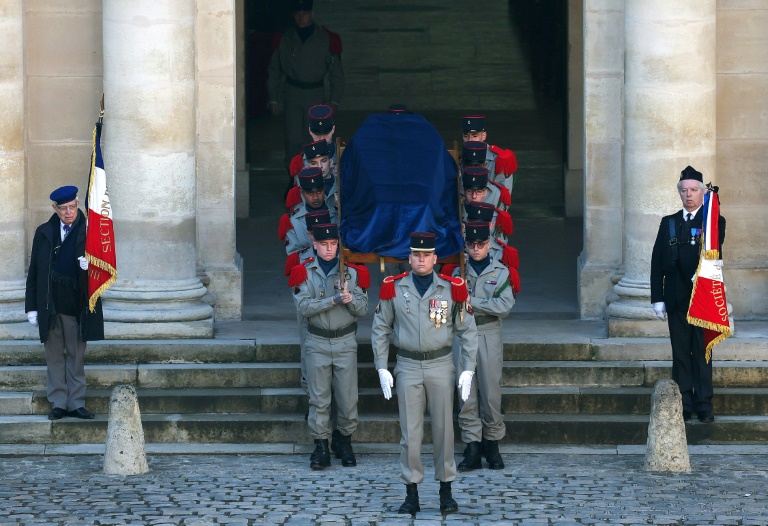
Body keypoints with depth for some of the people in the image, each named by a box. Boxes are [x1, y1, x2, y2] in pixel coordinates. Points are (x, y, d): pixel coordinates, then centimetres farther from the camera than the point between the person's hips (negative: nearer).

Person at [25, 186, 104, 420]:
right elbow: (34, 271, 8)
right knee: (54, 356, 6)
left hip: (77, 306, -2)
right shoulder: (44, 233, 7)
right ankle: (58, 403, 11)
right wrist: (32, 307, 3)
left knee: (76, 357, 3)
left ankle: (76, 403, 9)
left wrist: (90, 265, -21)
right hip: (50, 306, 2)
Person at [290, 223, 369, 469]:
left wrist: (350, 299, -21)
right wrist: (333, 300, -21)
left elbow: (363, 309, 0)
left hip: (346, 342, 1)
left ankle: (344, 440, 21)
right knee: (319, 398, 0)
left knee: (347, 396, 2)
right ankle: (321, 446, 6)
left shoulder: (352, 271, 3)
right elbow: (303, 307, -12)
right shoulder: (304, 272, 0)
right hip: (317, 343, -1)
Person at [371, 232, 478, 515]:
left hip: (441, 366, 0)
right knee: (410, 433, 0)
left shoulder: (452, 289, -1)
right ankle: (412, 495, 6)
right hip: (408, 368, 0)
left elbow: (467, 331, 4)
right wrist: (382, 369, 0)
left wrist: (468, 370, -3)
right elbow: (380, 330, 7)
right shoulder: (394, 288, 0)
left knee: (444, 430, 3)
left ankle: (446, 492, 13)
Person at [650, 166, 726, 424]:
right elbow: (657, 262, 8)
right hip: (677, 300, 3)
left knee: (702, 353, -1)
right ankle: (684, 405, 8)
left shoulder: (715, 222, 2)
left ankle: (704, 406, 2)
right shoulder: (668, 223, 11)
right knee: (680, 353, 4)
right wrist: (657, 298, 1)